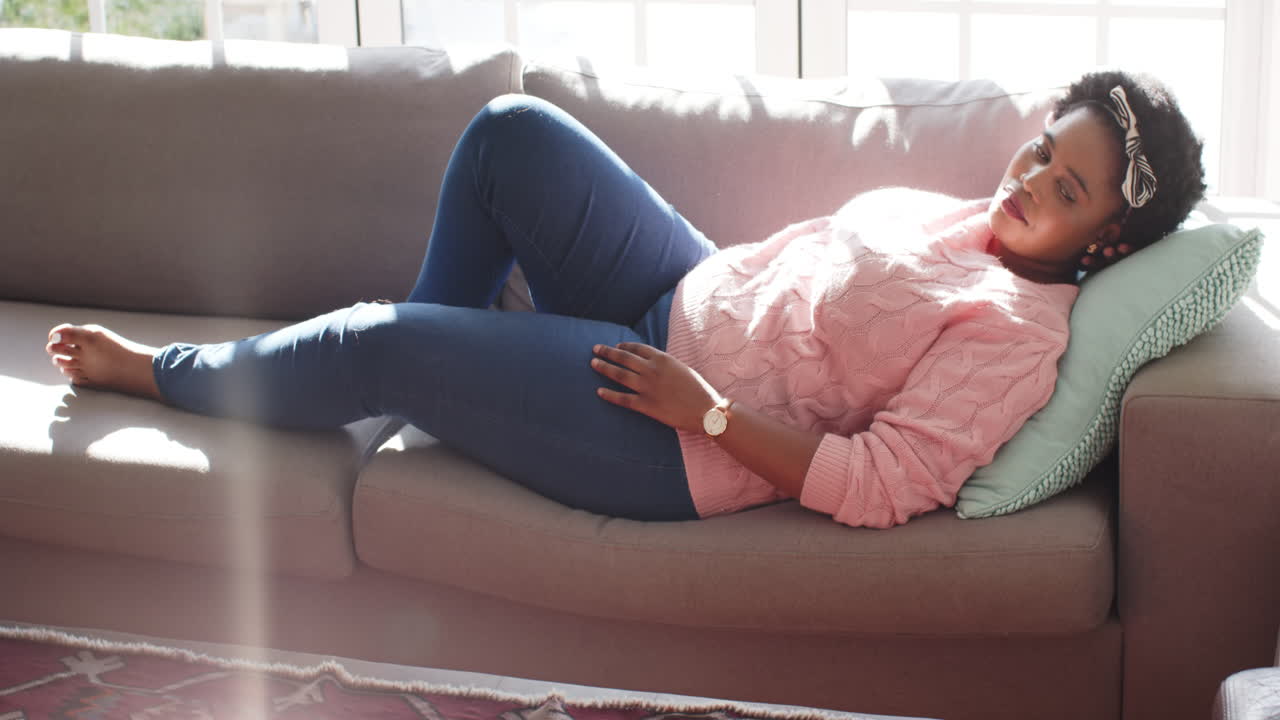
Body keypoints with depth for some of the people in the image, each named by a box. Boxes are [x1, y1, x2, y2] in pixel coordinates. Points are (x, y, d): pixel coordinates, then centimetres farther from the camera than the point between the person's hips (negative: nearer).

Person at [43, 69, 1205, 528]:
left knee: (376, 348, -11)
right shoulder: (965, 216, 6)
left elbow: (878, 485, -25)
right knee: (512, 130, 3)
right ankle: (443, 358, 23)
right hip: (685, 295, 9)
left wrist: (708, 410, -22)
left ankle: (165, 372, 19)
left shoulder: (1021, 337, -20)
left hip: (676, 447, -8)